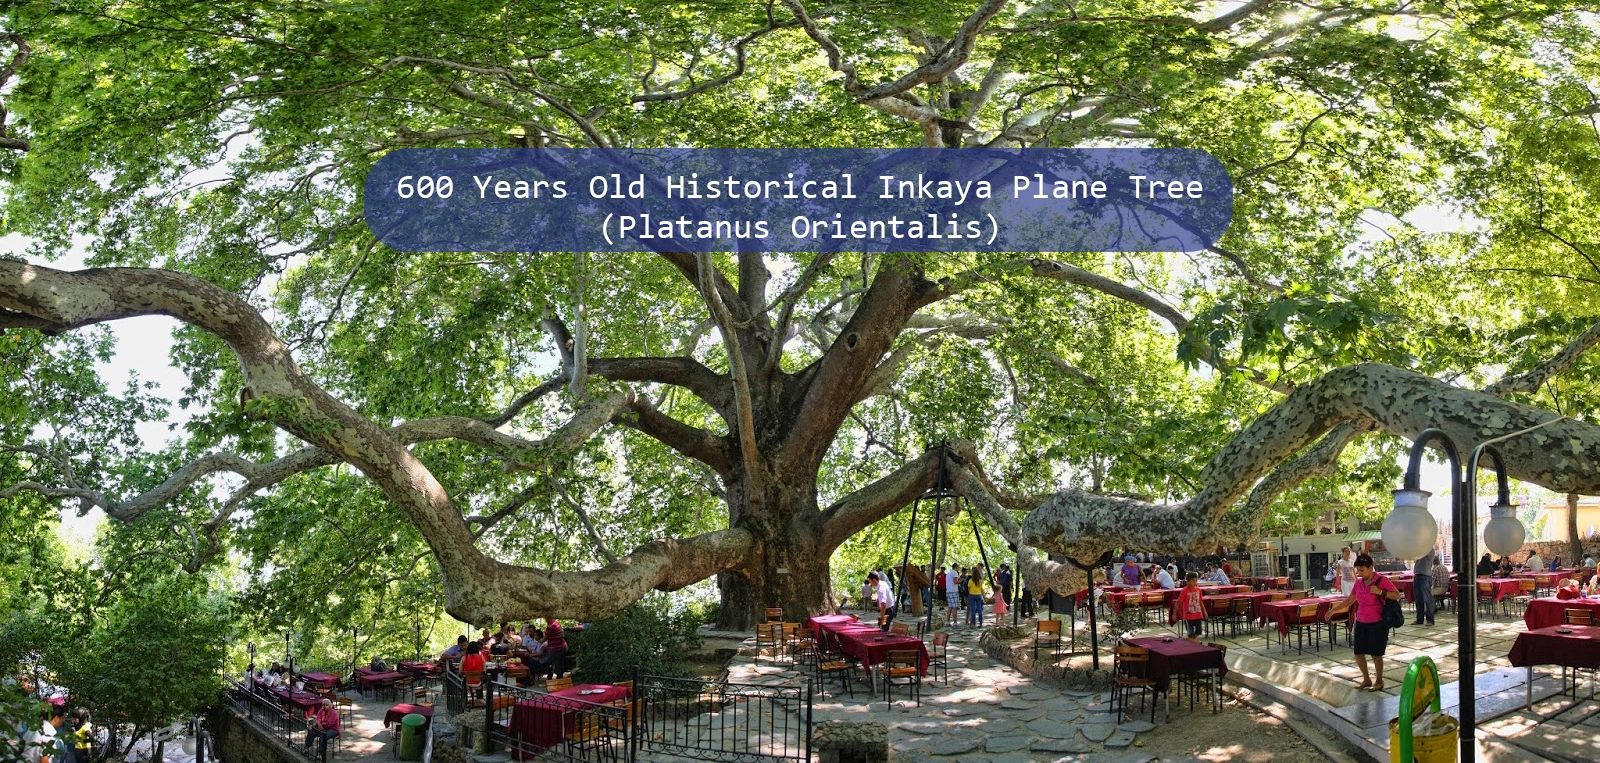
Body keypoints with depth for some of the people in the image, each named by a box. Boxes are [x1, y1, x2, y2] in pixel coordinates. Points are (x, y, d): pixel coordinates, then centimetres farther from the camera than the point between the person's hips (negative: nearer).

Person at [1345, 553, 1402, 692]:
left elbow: (1397, 595, -12)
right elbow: (1350, 600, 14)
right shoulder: (1359, 583, 5)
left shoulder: (1382, 580, -11)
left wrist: (1380, 592, -24)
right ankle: (1366, 679, 25)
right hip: (1361, 623, 6)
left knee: (1375, 654, 1)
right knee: (1358, 653, 6)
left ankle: (1379, 681, 20)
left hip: (1377, 623, -6)